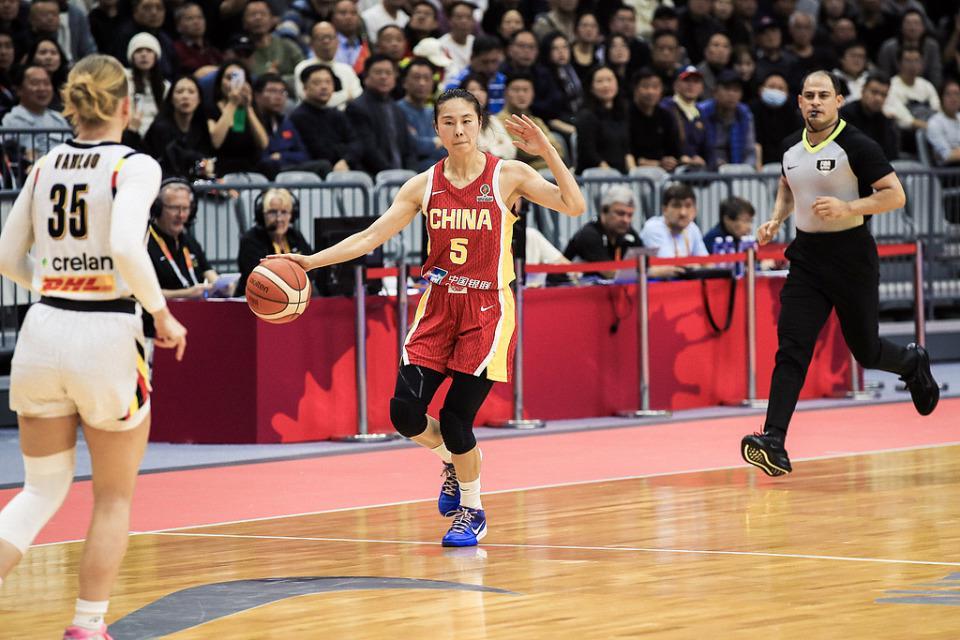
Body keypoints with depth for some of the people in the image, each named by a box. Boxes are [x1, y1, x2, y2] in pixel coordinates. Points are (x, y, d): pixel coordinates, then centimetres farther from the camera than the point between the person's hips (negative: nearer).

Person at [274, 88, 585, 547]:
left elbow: (574, 206, -16)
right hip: (438, 306, 3)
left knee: (456, 418, -8)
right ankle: (453, 459, 26)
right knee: (405, 412, -8)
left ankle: (473, 512, 17)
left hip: (487, 310, -3)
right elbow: (371, 237, 1)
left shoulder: (508, 176, -6)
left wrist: (547, 152, -26)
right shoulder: (425, 185, 2)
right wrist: (310, 261, -7)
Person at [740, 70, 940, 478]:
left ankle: (913, 363, 45)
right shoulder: (791, 148, 7)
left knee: (865, 350, 8)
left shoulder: (856, 146, -12)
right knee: (792, 349, -10)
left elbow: (895, 196, -13)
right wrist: (776, 221, 9)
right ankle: (773, 444, -18)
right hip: (806, 257, 4)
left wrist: (848, 207, -25)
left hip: (851, 254, -4)